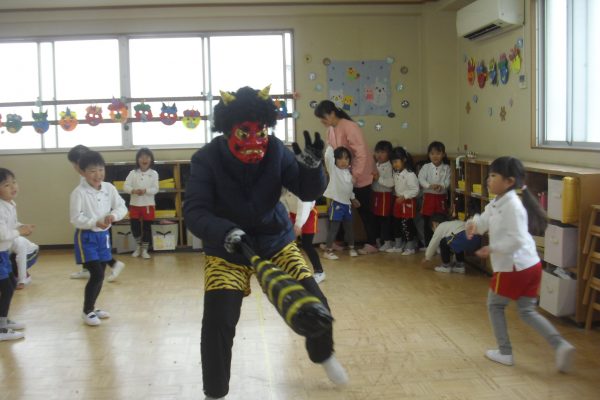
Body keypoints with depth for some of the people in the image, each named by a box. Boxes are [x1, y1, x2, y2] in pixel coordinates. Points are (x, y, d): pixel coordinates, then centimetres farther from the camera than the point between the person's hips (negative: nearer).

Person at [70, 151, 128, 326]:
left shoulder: (109, 188, -1)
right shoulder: (79, 192, -16)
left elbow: (122, 207, 2)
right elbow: (76, 218, -18)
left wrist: (113, 215, -18)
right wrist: (95, 223, -30)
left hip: (103, 235, 6)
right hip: (86, 237, -6)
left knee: (100, 275, 14)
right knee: (97, 274, -11)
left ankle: (91, 308, 31)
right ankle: (87, 311, 6)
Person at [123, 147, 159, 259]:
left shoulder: (154, 173, -1)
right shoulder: (133, 173, 1)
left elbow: (155, 189, -9)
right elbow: (125, 187, -6)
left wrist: (145, 190, -27)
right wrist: (133, 190, -26)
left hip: (148, 205, -1)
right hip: (134, 204, 1)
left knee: (147, 227, 4)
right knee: (134, 226, 0)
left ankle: (144, 249, 17)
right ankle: (139, 245, 24)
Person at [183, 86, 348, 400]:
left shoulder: (275, 150, -15)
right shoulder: (207, 159, -21)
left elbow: (308, 193, -12)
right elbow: (193, 211, -27)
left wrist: (312, 165, -34)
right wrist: (225, 232, -45)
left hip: (275, 240, 2)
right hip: (225, 249, -2)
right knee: (217, 321, -12)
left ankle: (323, 355, 37)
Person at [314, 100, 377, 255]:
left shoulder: (349, 127, -22)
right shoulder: (330, 129, 2)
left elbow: (361, 153, -25)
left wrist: (355, 175, -25)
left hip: (360, 175, -7)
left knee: (363, 209, -1)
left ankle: (372, 243, 8)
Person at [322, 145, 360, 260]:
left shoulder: (348, 172, 10)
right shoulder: (333, 169, -9)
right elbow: (328, 156, -25)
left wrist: (353, 198, 22)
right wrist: (330, 145, -18)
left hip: (347, 203, 7)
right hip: (336, 203, -7)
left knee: (349, 227, 17)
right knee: (333, 228, -4)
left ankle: (351, 247, 32)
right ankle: (328, 250, 4)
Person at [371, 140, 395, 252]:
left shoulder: (389, 167, -13)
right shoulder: (376, 165, 12)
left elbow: (391, 183, -22)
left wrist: (379, 178, -21)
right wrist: (372, 177, 3)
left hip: (385, 195, -8)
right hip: (375, 194, 8)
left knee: (385, 219, -3)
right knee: (376, 217, 12)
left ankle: (387, 242, 5)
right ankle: (379, 239, 24)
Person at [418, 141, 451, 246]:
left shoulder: (446, 168, 1)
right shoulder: (426, 167, 1)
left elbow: (448, 181, -7)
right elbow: (421, 179, -11)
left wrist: (441, 186, -27)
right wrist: (430, 186, -26)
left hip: (441, 197, 0)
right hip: (428, 196, 0)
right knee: (427, 222, 5)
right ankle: (428, 244, 15)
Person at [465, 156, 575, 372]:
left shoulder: (512, 205, -21)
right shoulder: (497, 203, 10)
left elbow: (517, 240, -26)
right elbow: (484, 220, 10)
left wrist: (492, 249, -20)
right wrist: (473, 224, -11)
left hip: (513, 267, -9)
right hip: (530, 265, 9)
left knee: (495, 306, 12)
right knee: (528, 311, 15)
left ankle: (505, 352, 21)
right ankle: (561, 345, 1)